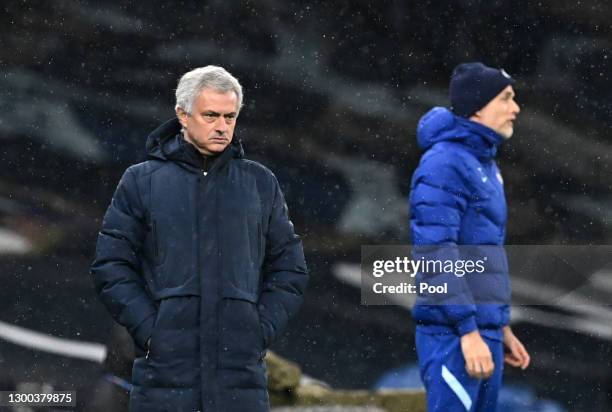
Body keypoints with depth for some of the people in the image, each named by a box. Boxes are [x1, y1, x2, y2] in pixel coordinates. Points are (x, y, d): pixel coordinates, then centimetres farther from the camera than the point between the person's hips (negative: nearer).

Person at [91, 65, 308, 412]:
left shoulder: (261, 184, 12)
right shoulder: (142, 182, 7)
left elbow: (289, 270, 14)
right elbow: (111, 267, 4)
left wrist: (261, 330, 1)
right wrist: (148, 329, -7)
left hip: (241, 374, 1)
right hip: (163, 373, -1)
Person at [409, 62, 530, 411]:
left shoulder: (486, 166, 16)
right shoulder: (444, 164, -13)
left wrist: (502, 327, 23)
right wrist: (468, 330, -21)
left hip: (484, 329, 9)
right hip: (454, 332, -9)